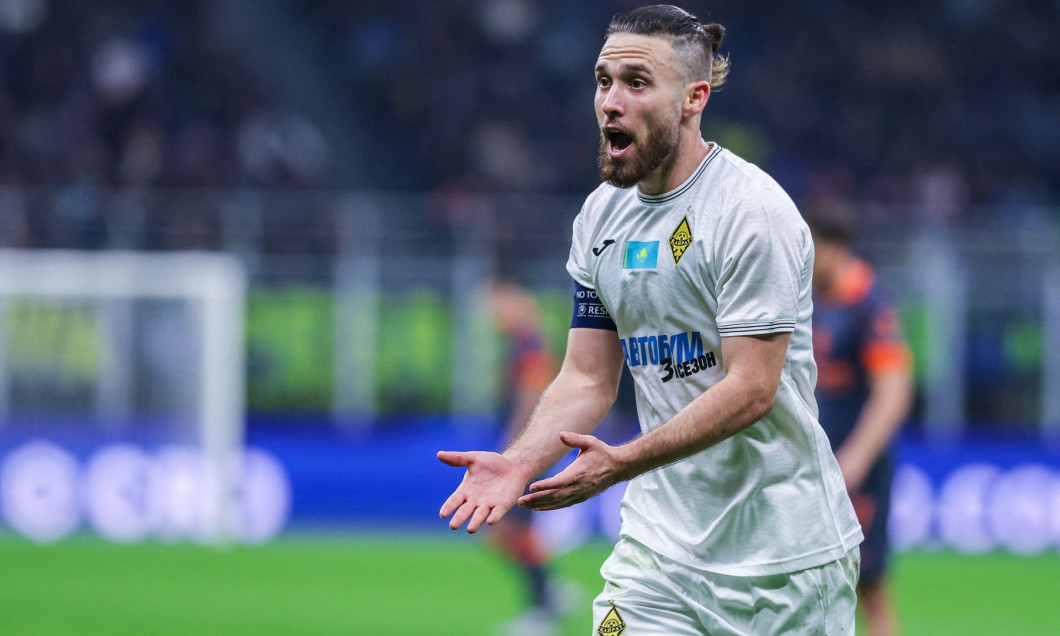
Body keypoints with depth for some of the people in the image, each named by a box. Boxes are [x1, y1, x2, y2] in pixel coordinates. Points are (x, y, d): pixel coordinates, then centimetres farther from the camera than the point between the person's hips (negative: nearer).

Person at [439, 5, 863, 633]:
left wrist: (624, 463, -29)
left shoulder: (753, 211, -15)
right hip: (660, 547, 5)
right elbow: (589, 376, 9)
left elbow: (751, 389, -20)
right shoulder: (601, 216, 7)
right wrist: (520, 462, -10)